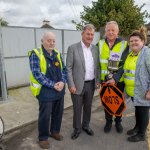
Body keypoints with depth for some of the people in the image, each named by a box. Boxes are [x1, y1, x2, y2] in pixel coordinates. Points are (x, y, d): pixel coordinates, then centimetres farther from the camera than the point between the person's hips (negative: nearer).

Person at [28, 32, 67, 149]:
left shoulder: (57, 53, 8)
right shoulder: (35, 54, -11)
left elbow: (64, 69, 9)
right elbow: (37, 74, -18)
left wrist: (62, 82, -10)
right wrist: (53, 85, -20)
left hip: (59, 90, 6)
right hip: (45, 91, -6)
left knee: (58, 113, 17)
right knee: (45, 115, 6)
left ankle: (54, 131, 41)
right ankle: (43, 137, 28)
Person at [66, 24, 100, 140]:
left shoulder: (95, 48, 4)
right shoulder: (73, 48, -10)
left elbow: (97, 66, 12)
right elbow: (68, 68, -10)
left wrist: (98, 80, 5)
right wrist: (71, 85, -13)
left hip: (91, 84, 4)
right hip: (78, 84, -4)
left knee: (88, 107, 18)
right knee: (77, 108, 10)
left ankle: (86, 125, 40)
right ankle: (77, 128, 32)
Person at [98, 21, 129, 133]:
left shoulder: (124, 45, -7)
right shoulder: (100, 44, 0)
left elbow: (124, 65, -11)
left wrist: (115, 78, -21)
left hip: (119, 81, -1)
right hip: (104, 80, 2)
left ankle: (118, 121, 37)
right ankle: (108, 121, 35)